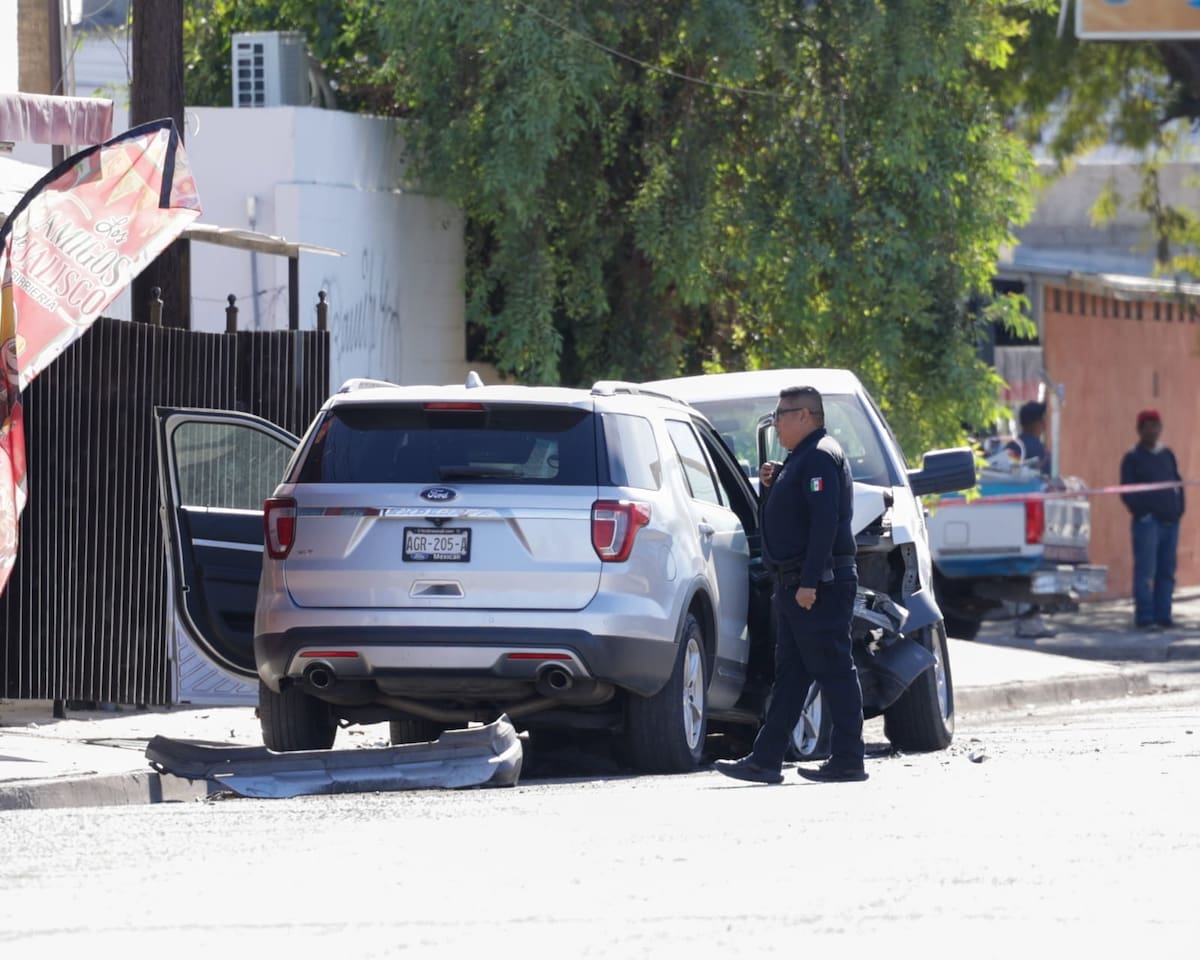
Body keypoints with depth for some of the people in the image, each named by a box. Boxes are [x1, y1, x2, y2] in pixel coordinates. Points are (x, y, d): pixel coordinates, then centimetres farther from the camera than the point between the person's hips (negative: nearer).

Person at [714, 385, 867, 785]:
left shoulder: (820, 458, -13)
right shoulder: (802, 459, 20)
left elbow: (824, 522, -23)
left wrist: (809, 582, -26)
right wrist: (771, 486, 9)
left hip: (819, 588, -11)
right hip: (795, 586, 11)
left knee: (833, 670, -7)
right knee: (788, 674, 9)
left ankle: (848, 760, -4)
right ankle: (765, 759, 10)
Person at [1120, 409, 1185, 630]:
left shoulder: (1167, 455, 16)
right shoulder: (1133, 458, -1)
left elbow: (1178, 483, 20)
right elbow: (1127, 492, -6)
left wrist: (1179, 508, 8)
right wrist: (1141, 512, -15)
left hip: (1170, 521, 6)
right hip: (1148, 522, -6)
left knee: (1166, 571, 6)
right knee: (1145, 571, -9)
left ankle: (1162, 615, 10)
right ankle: (1144, 617, -8)